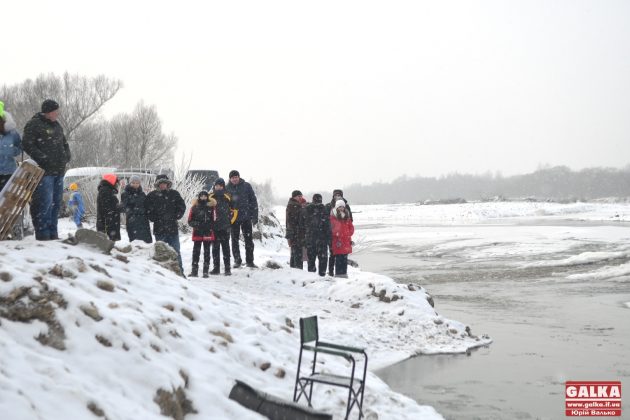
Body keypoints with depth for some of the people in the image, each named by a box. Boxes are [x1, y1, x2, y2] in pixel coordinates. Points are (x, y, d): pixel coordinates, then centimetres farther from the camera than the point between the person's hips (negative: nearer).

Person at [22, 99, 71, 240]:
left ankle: (53, 233, 16)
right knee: (45, 202, -12)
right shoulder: (34, 125, -5)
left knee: (56, 202, 9)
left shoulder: (57, 125, 18)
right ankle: (42, 234, -6)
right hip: (44, 170, -8)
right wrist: (43, 158, -18)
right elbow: (27, 144, -11)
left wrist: (67, 155, 9)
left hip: (59, 170, 8)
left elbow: (64, 143, 29)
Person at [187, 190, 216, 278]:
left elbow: (213, 220, 12)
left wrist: (210, 227, -1)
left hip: (208, 234, 0)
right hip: (197, 233, 0)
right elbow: (190, 221, 4)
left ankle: (206, 271, 7)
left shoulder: (211, 207, 5)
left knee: (207, 252, 3)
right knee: (196, 251, 2)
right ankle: (194, 270, 7)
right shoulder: (195, 207, 3)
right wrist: (197, 224, -14)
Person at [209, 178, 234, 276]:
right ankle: (216, 268, 12)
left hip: (225, 227, -2)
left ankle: (227, 268, 1)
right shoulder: (210, 197, 5)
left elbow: (234, 211, 10)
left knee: (225, 247, -1)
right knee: (215, 248, 6)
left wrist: (230, 221, 4)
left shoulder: (227, 198, 2)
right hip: (213, 227, 2)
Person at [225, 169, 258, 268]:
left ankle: (250, 261, 10)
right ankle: (237, 260, 17)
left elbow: (253, 201, 1)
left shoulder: (246, 186, -1)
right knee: (235, 240, 7)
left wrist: (255, 216, -4)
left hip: (246, 217, -1)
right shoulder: (227, 188, 1)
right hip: (233, 218, 1)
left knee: (249, 240, 2)